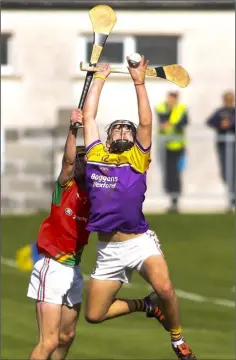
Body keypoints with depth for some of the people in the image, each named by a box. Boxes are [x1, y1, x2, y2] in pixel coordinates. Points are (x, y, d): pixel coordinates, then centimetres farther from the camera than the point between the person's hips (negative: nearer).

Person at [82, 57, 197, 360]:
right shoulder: (96, 154, 10)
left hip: (139, 241, -3)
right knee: (94, 314, 4)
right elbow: (89, 116, 14)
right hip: (107, 250, 3)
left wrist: (139, 82, -3)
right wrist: (99, 78, 20)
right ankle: (144, 305, 31)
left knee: (164, 289, -28)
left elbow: (145, 123, -2)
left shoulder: (138, 158, 6)